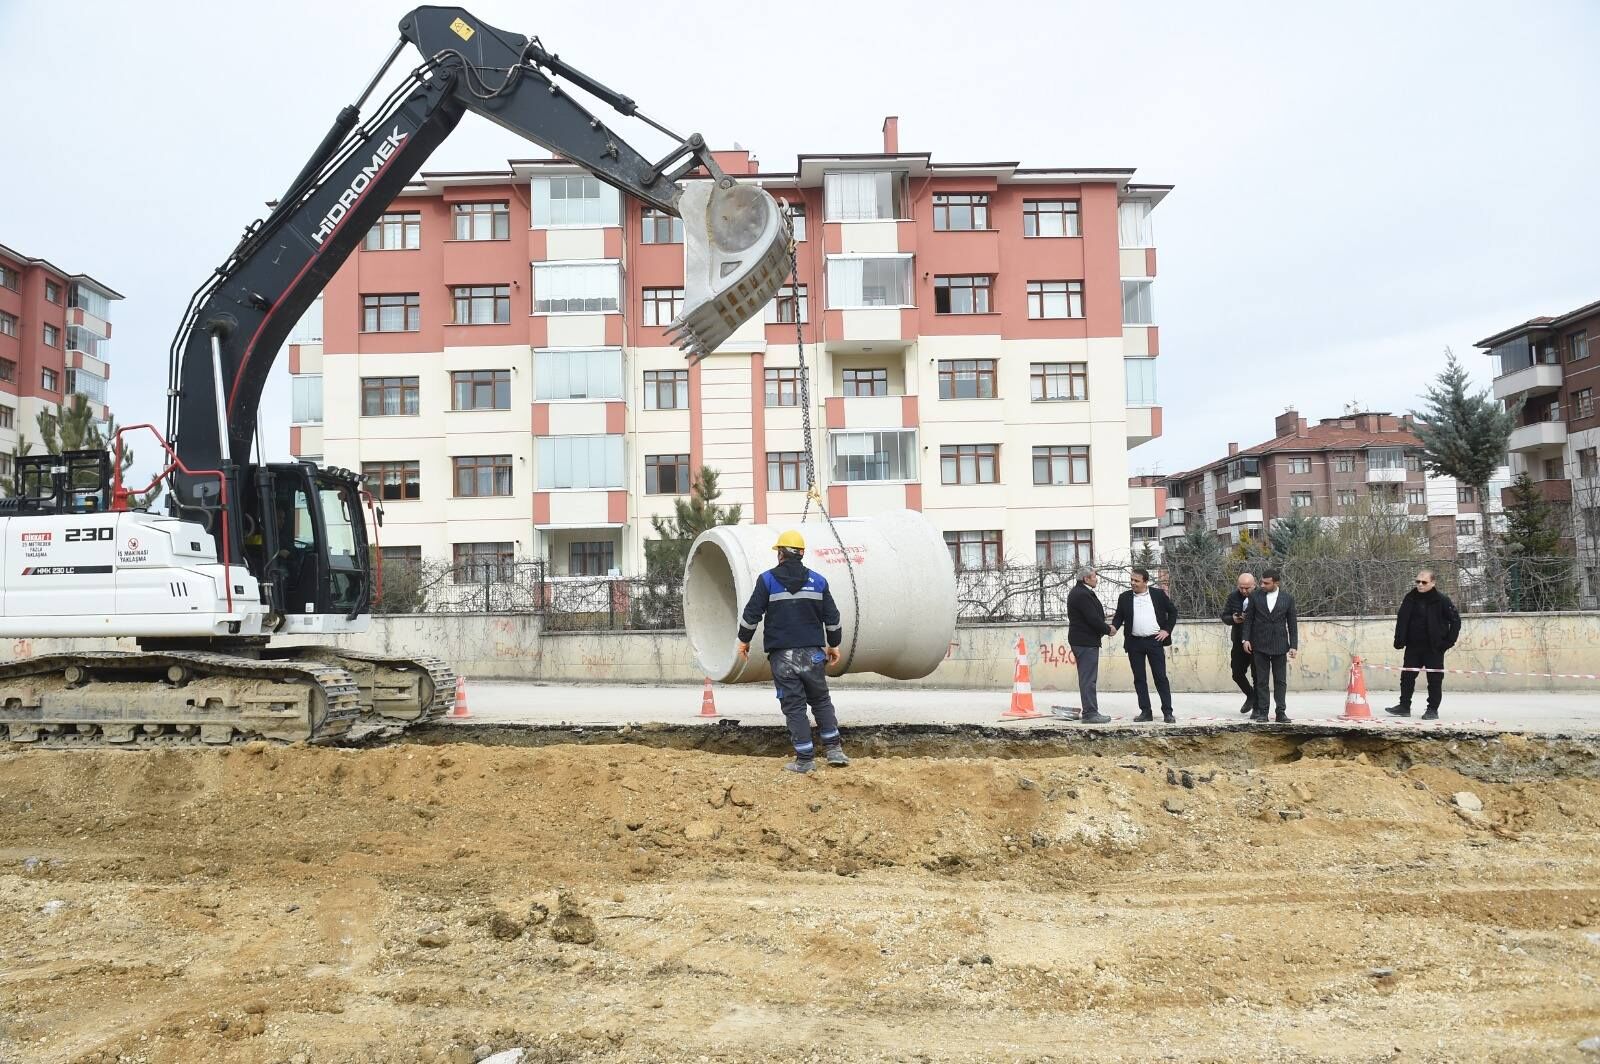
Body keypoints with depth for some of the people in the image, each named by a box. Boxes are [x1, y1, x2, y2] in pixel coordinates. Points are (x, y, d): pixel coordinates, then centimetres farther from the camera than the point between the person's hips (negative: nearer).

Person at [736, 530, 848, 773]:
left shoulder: (767, 580, -2)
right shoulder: (817, 581, 6)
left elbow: (752, 614, -2)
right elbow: (832, 617, 8)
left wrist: (744, 640, 13)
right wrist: (834, 645, 21)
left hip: (782, 656, -2)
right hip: (812, 653, 2)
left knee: (793, 706, 2)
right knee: (821, 701, 17)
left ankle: (805, 758, 2)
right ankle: (834, 749, 12)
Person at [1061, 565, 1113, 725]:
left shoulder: (1077, 592, 17)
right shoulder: (1083, 595, -18)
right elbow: (1093, 619, -21)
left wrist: (1105, 627, 9)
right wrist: (1107, 629, -5)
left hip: (1081, 641, 11)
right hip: (1086, 641, -11)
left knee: (1087, 678, 14)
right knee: (1088, 679, -8)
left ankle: (1090, 712, 20)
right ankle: (1090, 713, -7)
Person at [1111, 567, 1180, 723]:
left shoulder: (1158, 594, 1)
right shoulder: (1124, 597, 6)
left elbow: (1173, 611, 8)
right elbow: (1119, 616, 8)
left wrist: (1167, 630, -1)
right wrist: (1114, 626, -13)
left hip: (1155, 641, -2)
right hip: (1134, 643, 2)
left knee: (1161, 677, -1)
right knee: (1139, 679, 5)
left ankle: (1167, 712, 3)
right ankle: (1145, 711, 11)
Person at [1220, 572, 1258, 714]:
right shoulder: (1233, 596, 0)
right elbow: (1224, 616, 5)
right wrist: (1233, 619, -16)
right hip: (1239, 642, 4)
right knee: (1237, 673, 8)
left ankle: (1257, 707, 14)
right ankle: (1251, 696, 33)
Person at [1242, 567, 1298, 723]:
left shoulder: (1288, 598, 1)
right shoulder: (1256, 596, 1)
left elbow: (1292, 623, 3)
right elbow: (1249, 618, 5)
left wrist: (1294, 645, -1)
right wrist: (1246, 639, -3)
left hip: (1279, 645, 0)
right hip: (1260, 645, 0)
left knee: (1280, 681, 2)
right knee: (1261, 680, 3)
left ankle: (1281, 712, 6)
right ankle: (1262, 712, 6)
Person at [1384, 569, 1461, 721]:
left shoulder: (1442, 599, -8)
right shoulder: (1410, 598, 4)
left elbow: (1455, 620, -5)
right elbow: (1401, 620, 10)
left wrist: (1449, 641, -9)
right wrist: (1399, 640, 2)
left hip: (1434, 647, -4)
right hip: (1413, 646, 5)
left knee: (1435, 679, 2)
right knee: (1407, 677, 8)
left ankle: (1433, 709, 10)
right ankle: (1404, 706, 17)